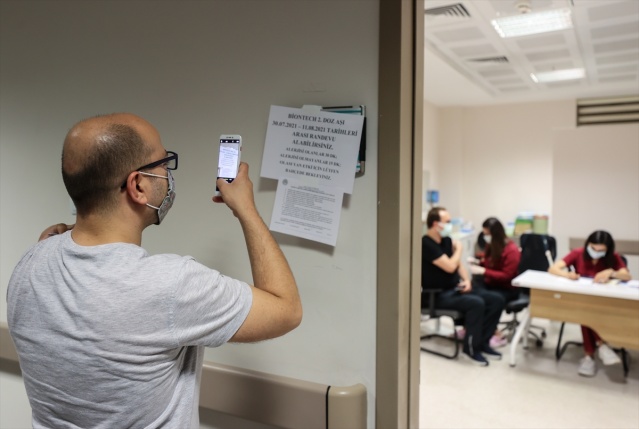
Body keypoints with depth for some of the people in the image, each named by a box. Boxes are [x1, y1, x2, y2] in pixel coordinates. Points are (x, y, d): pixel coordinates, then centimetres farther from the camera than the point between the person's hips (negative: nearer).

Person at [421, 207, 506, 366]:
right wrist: (459, 248, -5)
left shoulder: (446, 240, 10)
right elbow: (449, 267, -23)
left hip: (456, 289, 9)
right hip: (438, 295, -9)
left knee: (497, 300, -4)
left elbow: (458, 264, 18)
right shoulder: (426, 244, -17)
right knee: (476, 303, -31)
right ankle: (471, 346, -12)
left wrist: (466, 280, -2)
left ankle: (481, 341, 4)